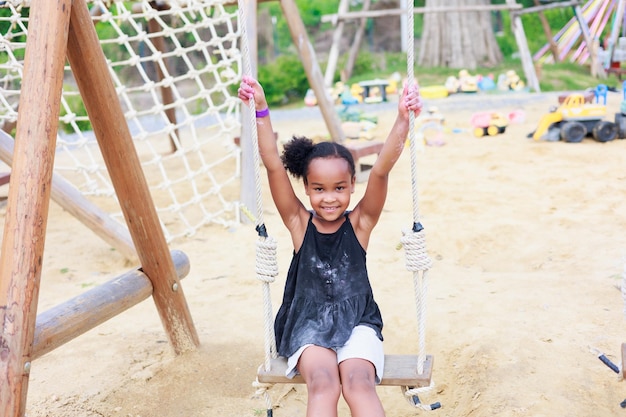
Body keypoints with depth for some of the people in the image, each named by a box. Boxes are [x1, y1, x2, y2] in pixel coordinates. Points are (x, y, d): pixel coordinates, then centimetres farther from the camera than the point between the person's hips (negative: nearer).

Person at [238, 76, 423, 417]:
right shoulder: (299, 223, -1)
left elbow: (381, 171, -15)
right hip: (308, 325, 0)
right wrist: (261, 110, -18)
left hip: (356, 322, 0)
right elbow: (274, 167, -11)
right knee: (323, 383, -29)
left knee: (358, 382, -29)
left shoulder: (359, 223, -1)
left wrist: (403, 118, -26)